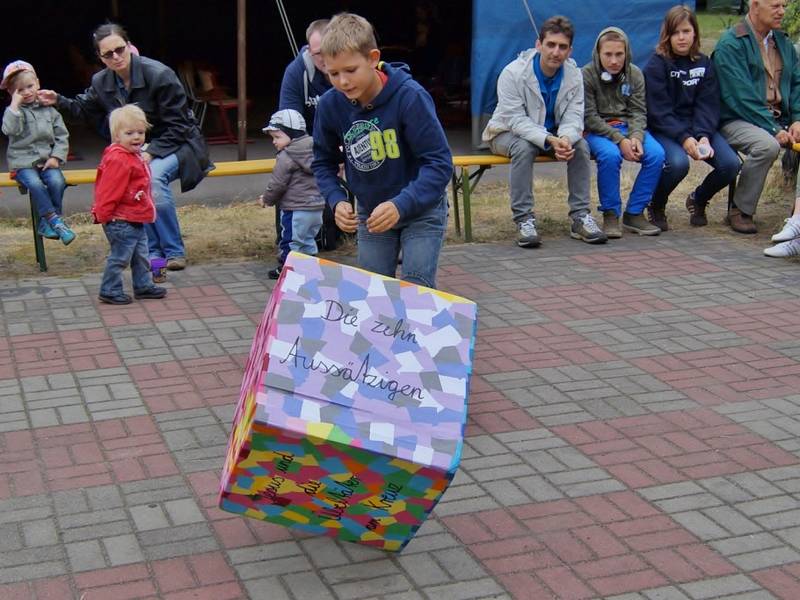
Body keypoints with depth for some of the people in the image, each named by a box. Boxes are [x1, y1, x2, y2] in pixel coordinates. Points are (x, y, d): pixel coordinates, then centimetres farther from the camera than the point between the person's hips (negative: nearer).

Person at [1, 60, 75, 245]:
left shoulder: (48, 109, 11)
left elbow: (62, 136, 10)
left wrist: (56, 157, -4)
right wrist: (15, 104, -16)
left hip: (47, 160, 2)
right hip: (23, 162, -2)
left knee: (57, 182, -28)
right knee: (35, 184, -32)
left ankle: (46, 222, -15)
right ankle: (55, 221, -27)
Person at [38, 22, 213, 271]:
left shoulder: (159, 75, -20)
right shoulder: (101, 82, -2)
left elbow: (177, 126, -17)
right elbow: (84, 108, 19)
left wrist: (151, 154, -24)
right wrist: (59, 101, 0)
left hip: (175, 144, -5)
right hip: (138, 149, 5)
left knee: (153, 178, -34)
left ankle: (174, 252, -20)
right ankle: (153, 251, -9)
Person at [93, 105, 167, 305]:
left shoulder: (135, 156, 13)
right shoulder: (118, 160, -22)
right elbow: (109, 191, -22)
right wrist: (104, 215, -20)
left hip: (136, 219, 10)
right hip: (121, 221, -10)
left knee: (140, 255, 17)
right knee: (120, 257, -2)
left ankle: (144, 286, 28)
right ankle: (109, 291, 8)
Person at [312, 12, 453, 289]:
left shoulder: (410, 96, -26)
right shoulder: (330, 105, -13)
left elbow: (439, 162, -26)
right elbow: (323, 163, 2)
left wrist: (401, 205, -38)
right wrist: (337, 201, -17)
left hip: (421, 209, -4)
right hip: (371, 213, 4)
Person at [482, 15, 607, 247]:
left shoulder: (574, 74, -8)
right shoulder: (513, 73, -22)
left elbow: (573, 115, -11)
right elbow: (516, 119, -27)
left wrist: (566, 138, -36)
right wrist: (549, 140, -41)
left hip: (551, 134, 4)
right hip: (508, 133, -4)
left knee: (580, 145, -22)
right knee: (524, 147, -36)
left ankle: (580, 216, -17)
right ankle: (523, 219, -32)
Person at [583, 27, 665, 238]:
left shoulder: (635, 74, 5)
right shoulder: (586, 75, -7)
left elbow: (638, 112, 3)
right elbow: (589, 118, -12)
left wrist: (636, 137, -19)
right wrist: (619, 140, -22)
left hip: (628, 127, 4)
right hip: (597, 131, -4)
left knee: (656, 154, -24)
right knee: (610, 155, -37)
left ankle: (634, 214, -11)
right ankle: (610, 215, -18)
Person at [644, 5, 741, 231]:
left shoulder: (704, 64, 8)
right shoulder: (656, 65, -6)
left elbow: (708, 106, -1)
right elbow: (659, 111, -14)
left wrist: (703, 136, -19)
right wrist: (684, 138, -27)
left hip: (699, 127, 4)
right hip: (664, 129, -4)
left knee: (730, 164, -18)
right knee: (678, 163, -35)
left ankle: (698, 200, 13)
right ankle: (656, 206, -3)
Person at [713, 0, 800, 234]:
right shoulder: (730, 44, -8)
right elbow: (741, 96, -16)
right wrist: (773, 130, -20)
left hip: (779, 120, 7)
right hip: (738, 120, -6)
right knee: (766, 145, -35)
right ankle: (740, 211, -16)